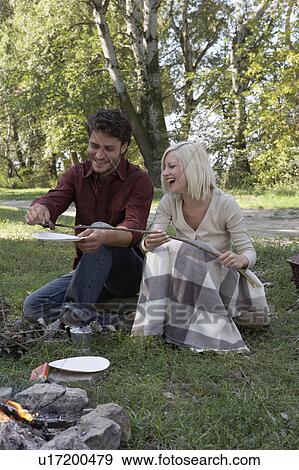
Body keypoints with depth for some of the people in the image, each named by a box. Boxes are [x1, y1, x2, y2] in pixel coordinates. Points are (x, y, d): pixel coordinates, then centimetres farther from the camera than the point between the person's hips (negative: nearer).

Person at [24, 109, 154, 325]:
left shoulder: (139, 180, -10)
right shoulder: (77, 174, 3)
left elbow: (134, 229, -26)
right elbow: (53, 201, -16)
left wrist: (104, 236, -50)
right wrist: (39, 210, -42)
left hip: (131, 270, -4)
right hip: (88, 272, 4)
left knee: (100, 227, -33)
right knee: (33, 306, -16)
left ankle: (78, 308, -32)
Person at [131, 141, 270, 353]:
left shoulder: (226, 204, -16)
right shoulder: (169, 202, -5)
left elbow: (248, 251, -11)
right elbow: (149, 241, -11)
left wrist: (240, 260, -36)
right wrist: (149, 243, -36)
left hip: (220, 275, -3)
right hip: (184, 280, 4)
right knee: (160, 252, -27)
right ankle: (153, 328, -21)